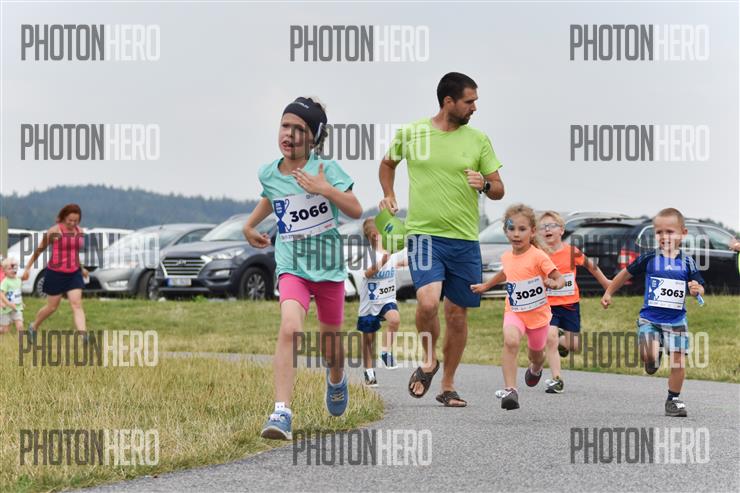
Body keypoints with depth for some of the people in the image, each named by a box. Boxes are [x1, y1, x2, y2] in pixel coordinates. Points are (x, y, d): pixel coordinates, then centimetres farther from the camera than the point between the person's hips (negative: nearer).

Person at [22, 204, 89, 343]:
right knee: (52, 307, 8)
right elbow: (39, 249, -4)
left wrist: (81, 268, 27)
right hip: (56, 274, -4)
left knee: (77, 305, -9)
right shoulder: (55, 231, -11)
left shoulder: (80, 231, 6)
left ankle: (84, 337, -21)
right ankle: (33, 326, 35)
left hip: (74, 274, 4)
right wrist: (27, 268, -2)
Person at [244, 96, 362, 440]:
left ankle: (336, 379, 53)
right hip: (291, 266, 0)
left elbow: (356, 211, -13)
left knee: (330, 340, 15)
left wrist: (324, 189, -24)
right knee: (290, 328, -25)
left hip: (328, 265, 0)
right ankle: (282, 412, -31)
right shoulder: (269, 174, 3)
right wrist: (249, 225, 24)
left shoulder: (326, 169, -8)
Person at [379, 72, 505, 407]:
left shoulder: (478, 139, 4)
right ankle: (429, 359, 6)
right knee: (428, 301, -23)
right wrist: (388, 195, 7)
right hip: (424, 234, -2)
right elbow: (388, 163, 22)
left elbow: (498, 190, 9)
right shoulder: (410, 134, 1)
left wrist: (484, 184, -12)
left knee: (457, 313, 6)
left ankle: (447, 386, 22)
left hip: (464, 239, 2)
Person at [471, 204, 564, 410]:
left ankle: (535, 368, 59)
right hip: (514, 312, 2)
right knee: (510, 341, -29)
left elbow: (560, 279, -17)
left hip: (538, 313, -2)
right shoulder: (506, 257, 0)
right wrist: (486, 286, 29)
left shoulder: (538, 256, -17)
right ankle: (510, 389, -34)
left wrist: (555, 284, -39)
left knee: (536, 353, 19)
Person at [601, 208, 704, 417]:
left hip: (676, 321, 1)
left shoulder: (687, 263, -2)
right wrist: (608, 293, 16)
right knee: (647, 355, -22)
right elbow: (626, 273, 11)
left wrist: (697, 289, -21)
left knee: (678, 363, 1)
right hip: (649, 318, -1)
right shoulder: (649, 259, -3)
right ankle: (654, 358, 16)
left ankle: (673, 399, 21)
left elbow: (700, 288, 3)